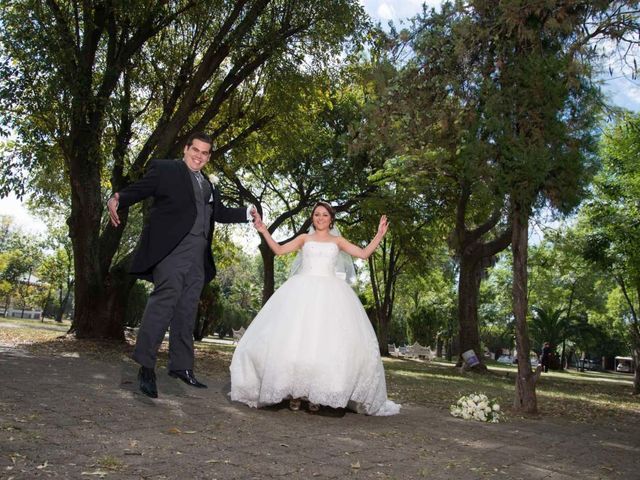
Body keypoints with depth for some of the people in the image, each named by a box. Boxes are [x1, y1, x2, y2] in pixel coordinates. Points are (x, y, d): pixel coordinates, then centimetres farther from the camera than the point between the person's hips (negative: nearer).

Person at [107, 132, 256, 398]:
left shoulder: (208, 185, 27)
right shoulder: (165, 169, 8)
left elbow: (220, 213, 29)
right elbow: (137, 190, -1)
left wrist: (247, 212, 16)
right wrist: (117, 199, -21)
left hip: (198, 256, 7)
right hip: (172, 248, -6)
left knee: (187, 310, 6)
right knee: (165, 299, -19)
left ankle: (181, 366, 12)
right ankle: (146, 366, -15)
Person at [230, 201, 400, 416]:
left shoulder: (337, 240, 19)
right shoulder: (304, 238, 19)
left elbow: (364, 253, 12)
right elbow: (279, 250, 12)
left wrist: (379, 235, 5)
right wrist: (264, 231, 3)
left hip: (329, 292, 0)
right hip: (303, 290, 0)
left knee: (327, 339, -13)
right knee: (295, 335, -14)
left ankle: (316, 393, -6)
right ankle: (294, 390, -6)